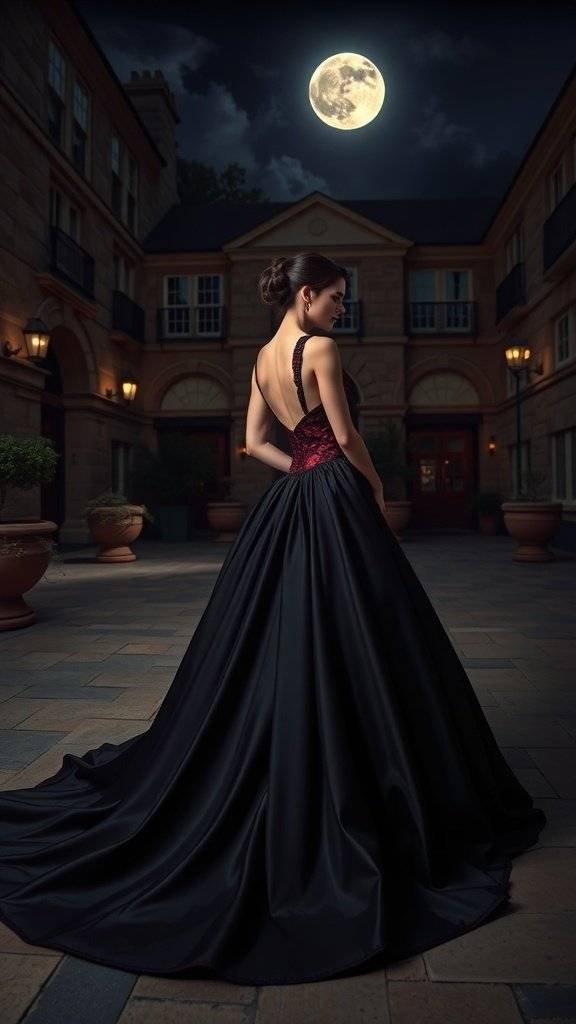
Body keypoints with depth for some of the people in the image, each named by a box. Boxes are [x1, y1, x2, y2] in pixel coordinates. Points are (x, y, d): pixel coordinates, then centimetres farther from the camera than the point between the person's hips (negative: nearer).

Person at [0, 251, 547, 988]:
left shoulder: (264, 357, 16)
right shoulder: (319, 348, -9)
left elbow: (256, 442, 15)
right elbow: (346, 437, -10)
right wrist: (376, 492, 4)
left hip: (288, 507, 9)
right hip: (335, 501, -8)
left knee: (271, 643, 14)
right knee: (347, 648, -3)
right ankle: (358, 804, 8)